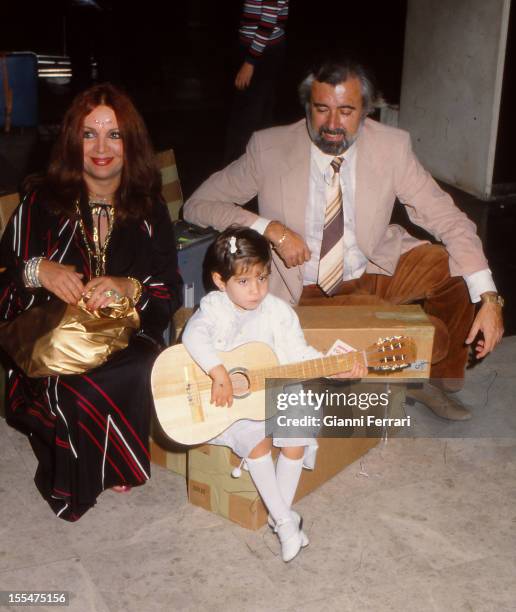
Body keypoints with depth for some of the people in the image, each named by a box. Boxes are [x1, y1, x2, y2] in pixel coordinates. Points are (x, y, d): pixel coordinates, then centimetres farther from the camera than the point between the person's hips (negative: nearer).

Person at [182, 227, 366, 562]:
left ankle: (281, 511, 2)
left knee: (299, 436, -18)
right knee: (257, 437, -27)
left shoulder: (278, 311, 1)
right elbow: (194, 335, -28)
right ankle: (284, 519, -14)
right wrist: (219, 374, -41)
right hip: (230, 402, -3)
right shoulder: (214, 308, -8)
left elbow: (299, 353, 1)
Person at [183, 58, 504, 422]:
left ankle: (438, 379, 7)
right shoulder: (270, 148, -12)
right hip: (305, 292, -4)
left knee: (454, 266, -17)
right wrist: (270, 228, -23)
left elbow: (448, 220, -9)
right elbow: (197, 205, -7)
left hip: (376, 272, 4)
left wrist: (489, 299, -21)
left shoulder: (392, 146, -9)